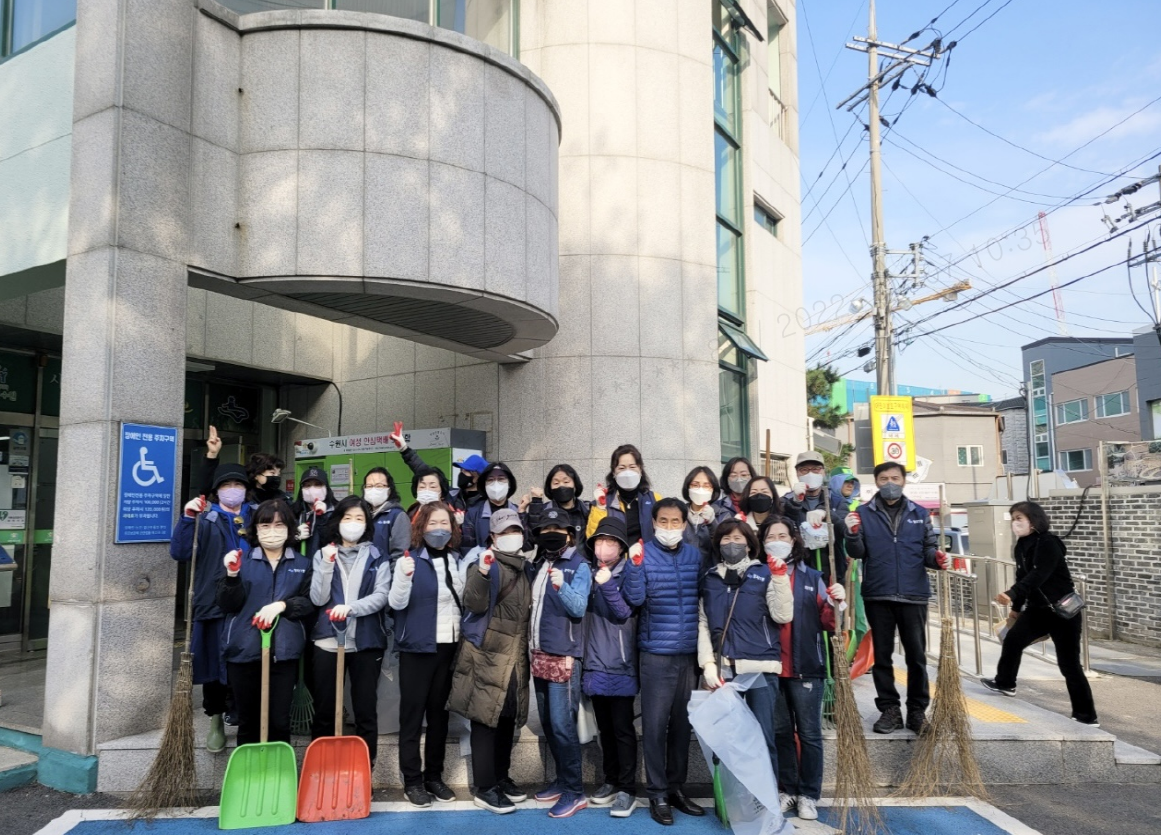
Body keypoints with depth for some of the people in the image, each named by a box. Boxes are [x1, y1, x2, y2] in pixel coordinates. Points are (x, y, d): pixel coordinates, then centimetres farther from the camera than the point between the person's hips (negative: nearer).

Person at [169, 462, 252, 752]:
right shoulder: (205, 519, 4)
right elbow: (179, 552, -8)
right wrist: (187, 519, -18)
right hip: (213, 605, -1)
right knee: (214, 665, 6)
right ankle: (216, 723, 25)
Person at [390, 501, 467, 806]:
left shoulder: (458, 561, 8)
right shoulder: (410, 560, -7)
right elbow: (396, 603, -13)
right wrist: (404, 577, -30)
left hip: (450, 646, 5)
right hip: (418, 647, -4)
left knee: (440, 711, 12)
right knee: (413, 712, 2)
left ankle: (434, 775, 23)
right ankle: (412, 780, 12)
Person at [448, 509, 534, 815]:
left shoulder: (525, 569, 14)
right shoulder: (484, 563, -9)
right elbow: (475, 604, -24)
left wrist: (527, 650, 18)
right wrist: (482, 573, -39)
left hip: (515, 657, 7)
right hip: (487, 655, -7)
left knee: (507, 720, 15)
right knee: (486, 720, -2)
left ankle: (501, 778, 28)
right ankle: (485, 788, 5)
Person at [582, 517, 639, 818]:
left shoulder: (628, 576, -5)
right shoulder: (591, 574, 10)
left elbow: (624, 613, -16)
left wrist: (608, 586, -26)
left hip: (620, 664, -5)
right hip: (595, 662, 6)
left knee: (622, 727, -2)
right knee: (605, 727, 14)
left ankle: (627, 789, 4)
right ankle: (611, 780, 26)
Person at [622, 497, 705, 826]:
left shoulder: (695, 554, 6)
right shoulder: (643, 553, -5)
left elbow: (703, 598, 11)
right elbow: (635, 599, -16)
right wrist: (634, 563, -28)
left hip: (689, 651, 4)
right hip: (656, 652, -4)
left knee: (683, 723, 13)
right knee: (655, 724, 1)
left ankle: (677, 787, 26)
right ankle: (658, 793, 13)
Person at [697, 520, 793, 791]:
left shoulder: (764, 573, 4)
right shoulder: (709, 578, 11)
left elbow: (783, 616, -6)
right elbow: (703, 623, 7)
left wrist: (780, 577, -14)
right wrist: (708, 664, -3)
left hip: (760, 666, -3)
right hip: (722, 668, 3)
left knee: (762, 736, -3)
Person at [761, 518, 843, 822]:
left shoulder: (811, 577, 5)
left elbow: (828, 623, 3)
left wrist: (837, 604, -17)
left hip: (806, 667, 0)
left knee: (809, 733, 5)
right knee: (780, 731, 11)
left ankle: (809, 795, 15)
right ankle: (786, 790, 23)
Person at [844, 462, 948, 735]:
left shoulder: (919, 514, 9)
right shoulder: (864, 513, 4)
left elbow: (929, 549, 7)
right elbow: (857, 553, -1)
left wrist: (936, 558, -15)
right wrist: (853, 535, -21)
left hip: (914, 594, 1)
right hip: (877, 595, 0)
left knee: (916, 654, 7)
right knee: (882, 655, 8)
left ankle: (918, 710, 17)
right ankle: (889, 709, 18)